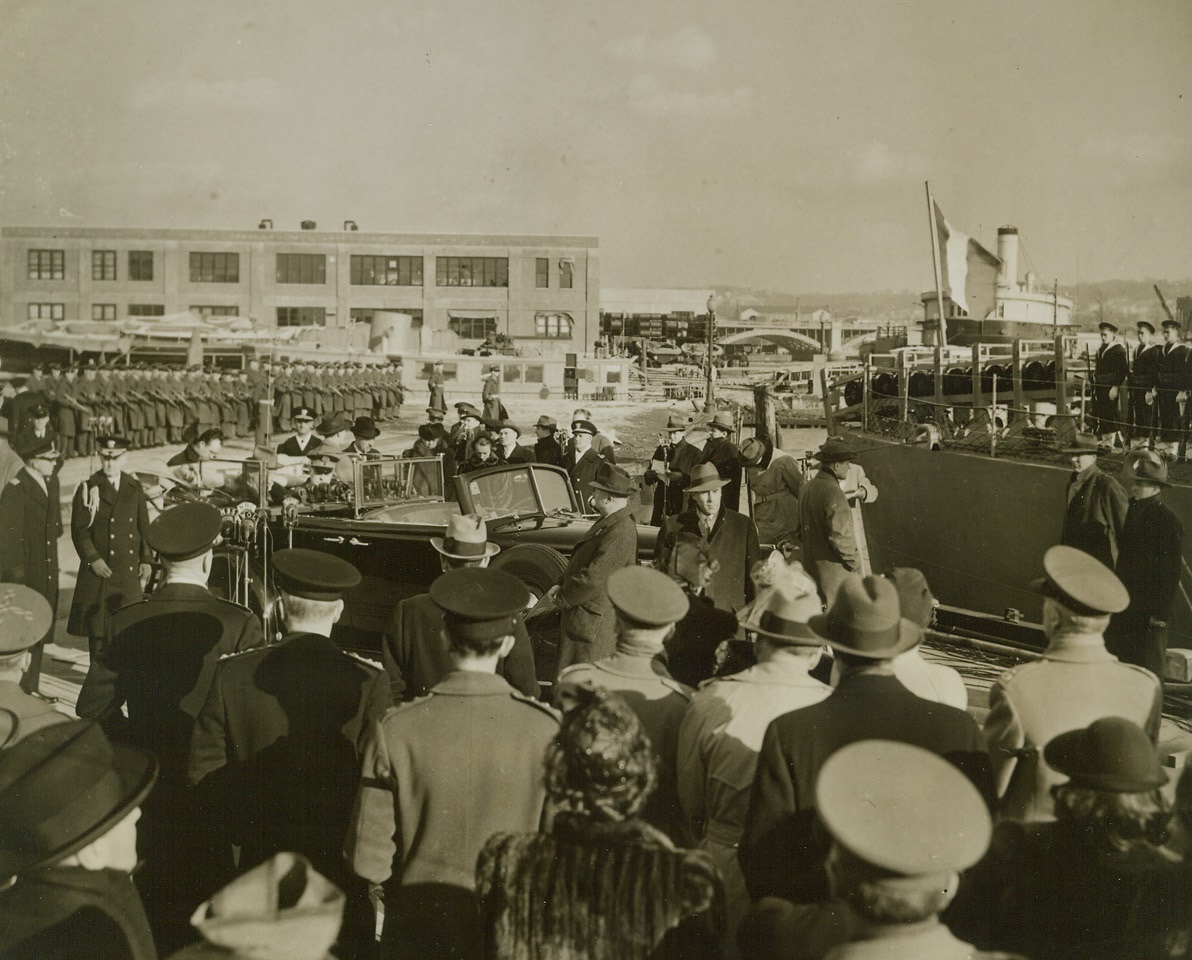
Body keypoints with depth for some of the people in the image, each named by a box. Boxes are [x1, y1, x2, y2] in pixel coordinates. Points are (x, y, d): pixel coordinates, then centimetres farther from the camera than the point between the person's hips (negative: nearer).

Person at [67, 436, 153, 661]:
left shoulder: (135, 487, 8)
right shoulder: (88, 488, -2)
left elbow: (144, 527, 12)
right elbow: (79, 530, -5)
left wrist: (146, 559, 4)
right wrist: (93, 559, -15)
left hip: (129, 570, 3)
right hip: (100, 569, -3)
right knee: (97, 626, 1)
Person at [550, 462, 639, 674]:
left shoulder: (620, 533, -24)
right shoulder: (608, 523, 10)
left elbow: (593, 579, -25)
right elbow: (582, 561, 19)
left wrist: (562, 599, -11)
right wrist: (561, 585, 4)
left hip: (593, 622, -10)